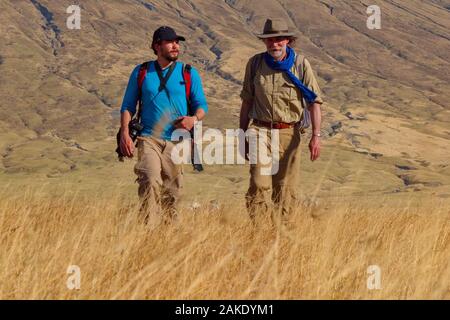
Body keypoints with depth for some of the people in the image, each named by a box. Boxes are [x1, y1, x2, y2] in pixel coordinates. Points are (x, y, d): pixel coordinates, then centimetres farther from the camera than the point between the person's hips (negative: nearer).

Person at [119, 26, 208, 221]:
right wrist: (124, 134, -2)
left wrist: (194, 119, -13)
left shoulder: (189, 73, 8)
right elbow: (128, 106, 12)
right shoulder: (141, 72, 9)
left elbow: (202, 104, 10)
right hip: (149, 139, -1)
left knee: (172, 192, 4)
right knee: (150, 180, -23)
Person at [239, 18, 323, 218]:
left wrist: (316, 135, -9)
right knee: (259, 184, -13)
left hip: (289, 133, 0)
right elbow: (247, 101, 16)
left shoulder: (300, 64, 1)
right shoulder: (255, 63, 7)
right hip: (261, 130, 0)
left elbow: (314, 102, 0)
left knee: (286, 187, 1)